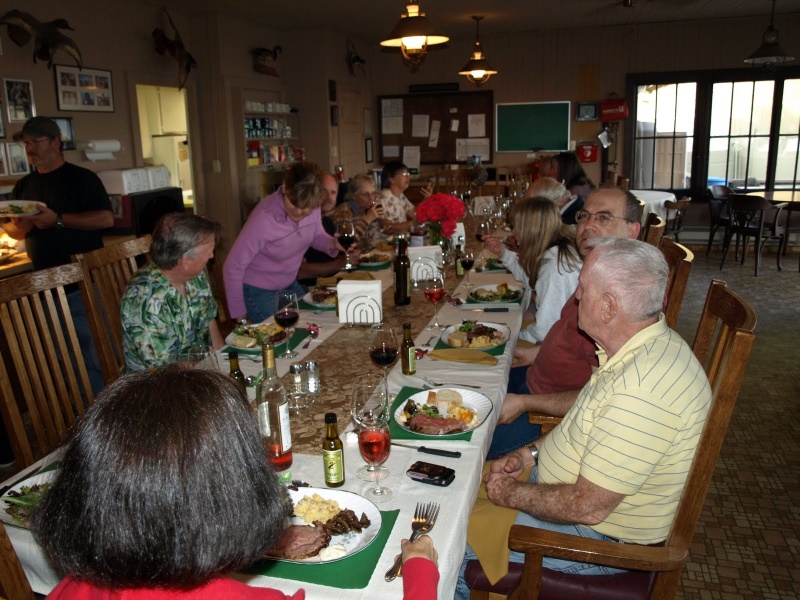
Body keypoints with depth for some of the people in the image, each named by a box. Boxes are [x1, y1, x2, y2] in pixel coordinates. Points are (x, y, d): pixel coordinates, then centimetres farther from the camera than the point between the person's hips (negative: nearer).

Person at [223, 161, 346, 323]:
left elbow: (316, 236, 6)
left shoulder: (312, 207, -15)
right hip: (257, 291, -6)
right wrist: (239, 313, -17)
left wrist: (333, 243, -18)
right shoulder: (264, 218, -32)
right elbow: (232, 268, -25)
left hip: (290, 284, 6)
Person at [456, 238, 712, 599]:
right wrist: (531, 453, 3)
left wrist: (512, 495, -14)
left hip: (600, 536, -9)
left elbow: (588, 507, -30)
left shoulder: (641, 391, -36)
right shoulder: (641, 347, -3)